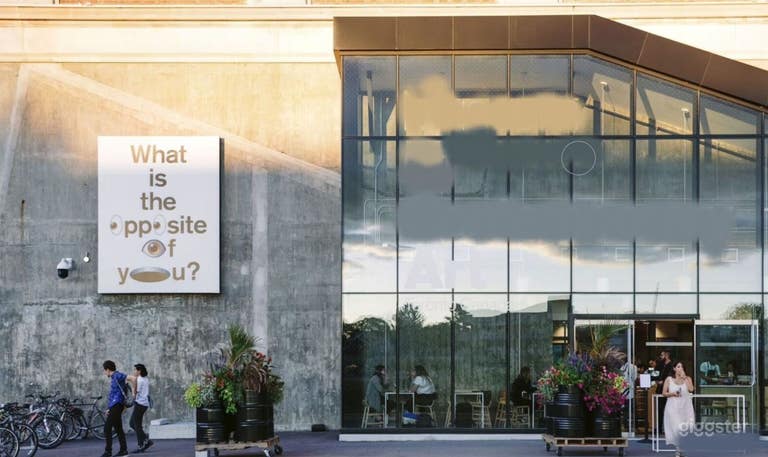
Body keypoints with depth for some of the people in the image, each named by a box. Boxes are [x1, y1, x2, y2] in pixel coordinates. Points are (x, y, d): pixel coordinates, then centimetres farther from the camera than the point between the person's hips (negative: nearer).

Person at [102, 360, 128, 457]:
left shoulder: (118, 376, -11)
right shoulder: (114, 378, 20)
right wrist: (109, 408, 19)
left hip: (116, 406, -10)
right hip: (113, 407, 10)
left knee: (107, 428, -10)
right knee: (118, 428, 10)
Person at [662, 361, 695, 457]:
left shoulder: (688, 379, 9)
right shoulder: (669, 379, 7)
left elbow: (691, 389, -9)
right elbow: (664, 393, 7)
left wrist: (684, 377, -7)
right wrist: (672, 393, -11)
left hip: (685, 407, 1)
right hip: (674, 408, -1)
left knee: (686, 428, -7)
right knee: (676, 428, -12)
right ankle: (678, 449, -2)